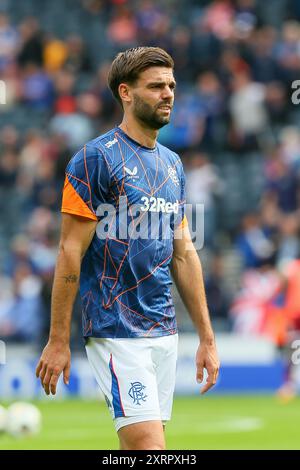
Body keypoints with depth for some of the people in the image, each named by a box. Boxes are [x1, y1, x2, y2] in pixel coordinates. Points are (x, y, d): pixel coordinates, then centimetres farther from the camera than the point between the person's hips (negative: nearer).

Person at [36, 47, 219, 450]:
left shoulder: (172, 164, 15)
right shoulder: (96, 159, -9)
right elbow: (70, 252, -10)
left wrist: (207, 337, 15)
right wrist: (58, 341, -12)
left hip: (165, 333, 7)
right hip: (117, 334, -7)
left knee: (135, 450, 8)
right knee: (149, 448, -15)